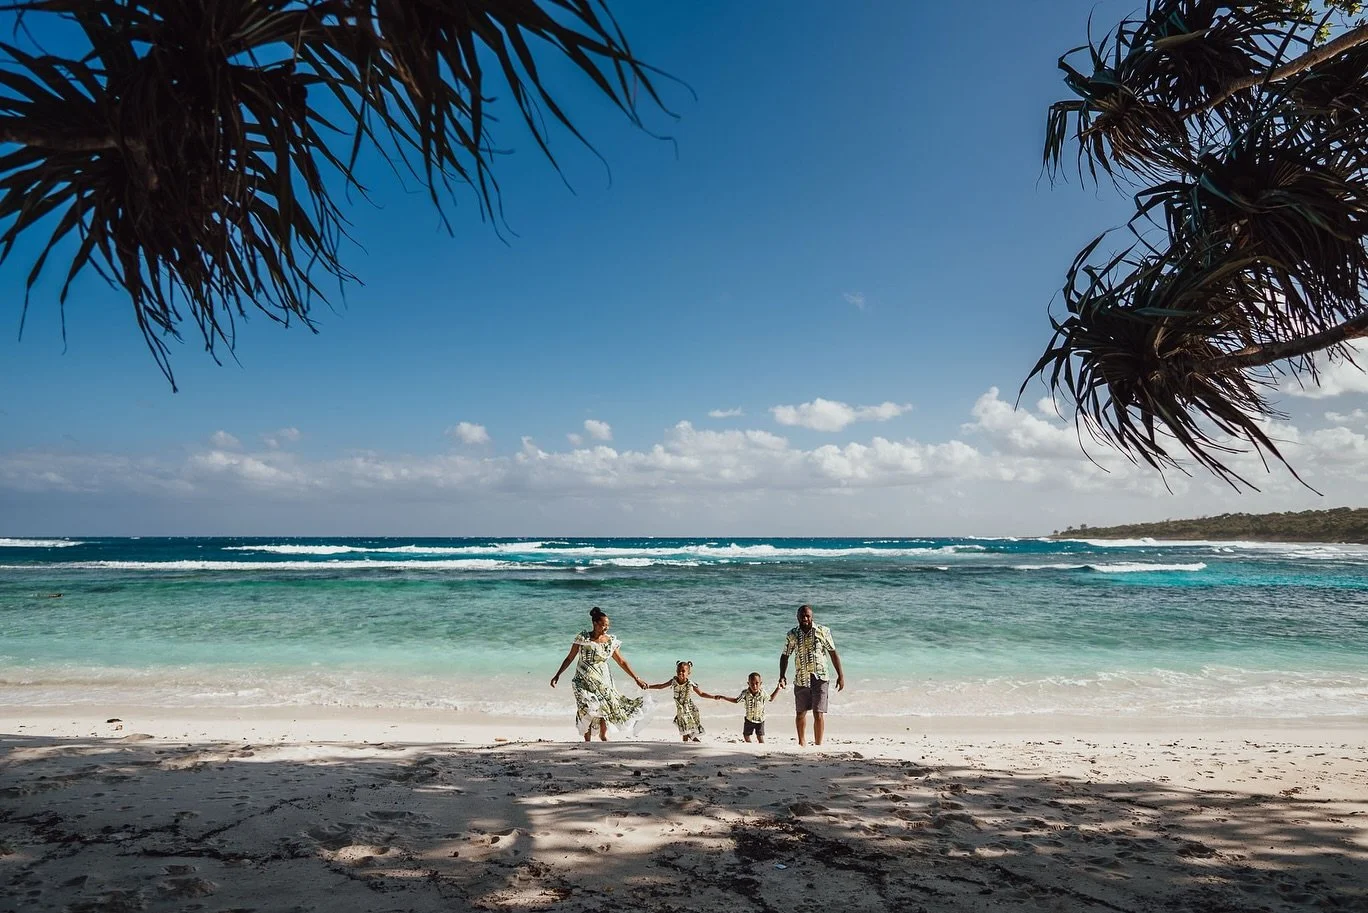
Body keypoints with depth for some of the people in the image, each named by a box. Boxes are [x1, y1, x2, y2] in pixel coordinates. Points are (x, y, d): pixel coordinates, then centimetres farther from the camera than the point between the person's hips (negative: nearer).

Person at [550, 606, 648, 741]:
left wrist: (636, 678, 8)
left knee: (606, 706, -11)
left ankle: (603, 735, 15)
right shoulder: (583, 638, -6)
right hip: (584, 680, -2)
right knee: (587, 709, -15)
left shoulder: (611, 641, 2)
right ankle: (587, 740, 2)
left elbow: (622, 661, 9)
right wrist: (557, 675, -2)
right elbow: (569, 658, 1)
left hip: (603, 680, 2)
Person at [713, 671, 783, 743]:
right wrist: (722, 697, -7)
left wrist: (778, 688, -6)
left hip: (760, 720, -2)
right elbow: (736, 700, -2)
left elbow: (771, 698, 3)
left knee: (760, 737, -7)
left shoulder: (763, 693, -18)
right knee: (746, 735, 13)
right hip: (749, 719, 2)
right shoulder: (745, 693, -18)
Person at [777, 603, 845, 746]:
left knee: (819, 714, -9)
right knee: (800, 713, 14)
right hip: (800, 679, 2)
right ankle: (802, 743, 33)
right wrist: (782, 676, -2)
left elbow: (833, 654, 2)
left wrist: (840, 675, -1)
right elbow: (785, 656, 9)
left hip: (819, 678, -2)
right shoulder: (792, 635, 1)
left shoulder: (823, 631, -4)